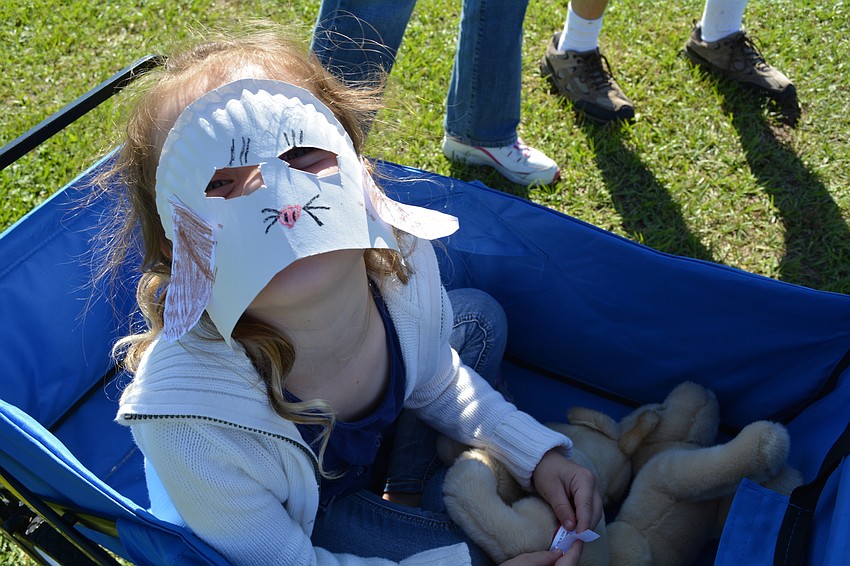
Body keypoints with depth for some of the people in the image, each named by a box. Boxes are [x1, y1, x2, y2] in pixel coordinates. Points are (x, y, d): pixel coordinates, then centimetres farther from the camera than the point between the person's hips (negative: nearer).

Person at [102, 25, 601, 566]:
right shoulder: (191, 423, -42)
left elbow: (435, 383, -3)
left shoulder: (403, 260, -28)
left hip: (372, 438, 5)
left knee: (478, 316, 5)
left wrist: (539, 454, -10)